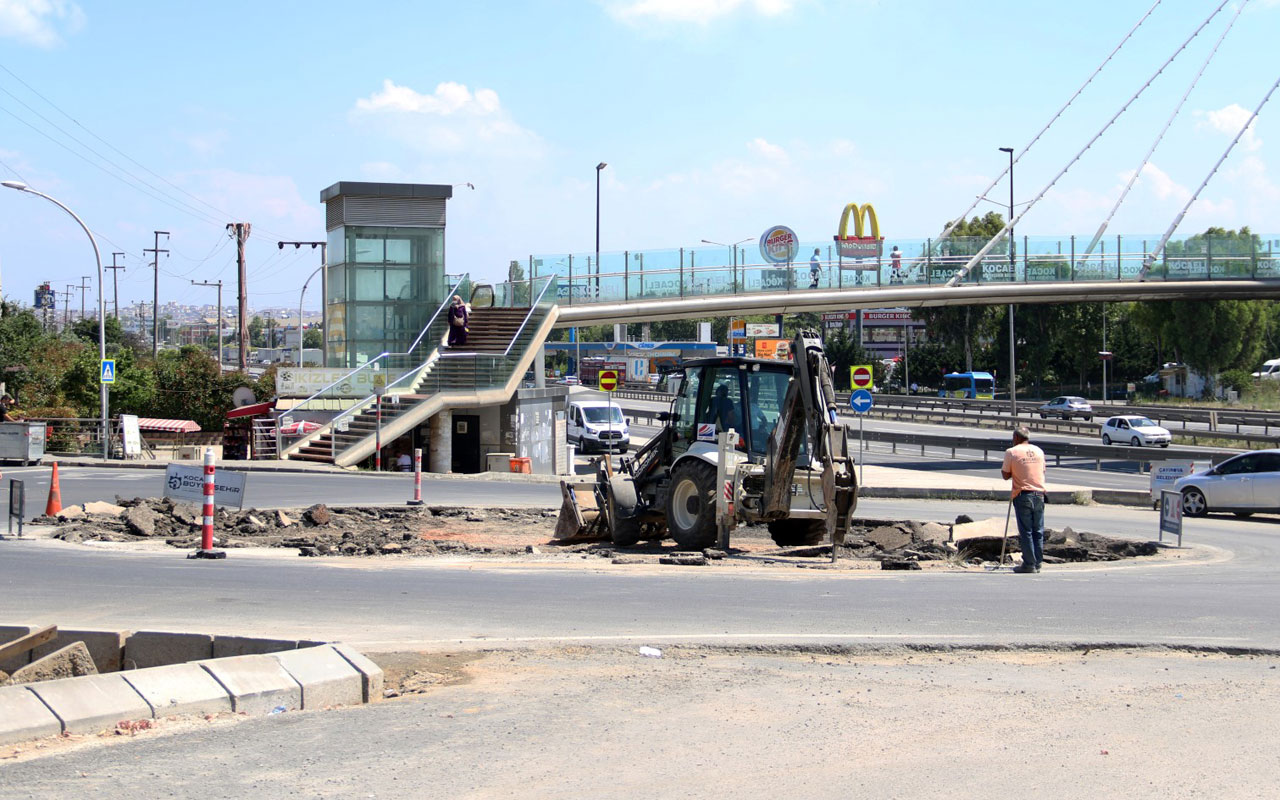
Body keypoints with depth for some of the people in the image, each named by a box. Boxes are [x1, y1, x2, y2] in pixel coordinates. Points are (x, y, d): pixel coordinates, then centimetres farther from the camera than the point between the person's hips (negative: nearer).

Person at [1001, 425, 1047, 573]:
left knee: (1026, 531, -1)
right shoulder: (1039, 451, 9)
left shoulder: (1011, 452, -5)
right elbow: (1042, 471, 17)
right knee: (1038, 531, 9)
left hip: (1022, 495, -4)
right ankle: (1038, 563, 11)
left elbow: (1006, 475, -1)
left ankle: (1029, 564, -1)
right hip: (1039, 494, 4)